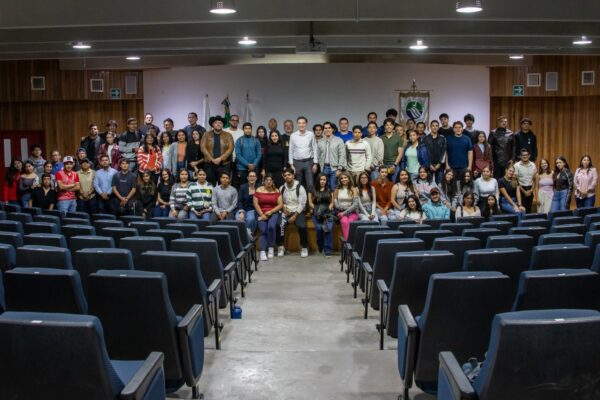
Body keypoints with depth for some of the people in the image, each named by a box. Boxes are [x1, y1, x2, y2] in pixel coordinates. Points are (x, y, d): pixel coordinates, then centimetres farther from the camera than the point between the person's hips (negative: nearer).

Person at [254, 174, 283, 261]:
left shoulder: (276, 191, 7)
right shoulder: (258, 190, 6)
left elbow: (280, 204, 1)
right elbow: (255, 204, 0)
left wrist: (270, 212, -10)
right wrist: (262, 215, -10)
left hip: (273, 213, 0)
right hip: (261, 213, 0)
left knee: (271, 226, -29)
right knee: (263, 230, -23)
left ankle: (271, 248, -13)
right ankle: (262, 252, -28)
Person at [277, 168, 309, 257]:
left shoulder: (300, 188, -4)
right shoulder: (282, 188, 9)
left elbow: (302, 204, -8)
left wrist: (294, 216, -15)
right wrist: (283, 208, -11)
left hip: (298, 212, -3)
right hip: (286, 212, 3)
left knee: (302, 226, -30)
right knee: (279, 225, -26)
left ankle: (304, 248, -11)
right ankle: (280, 247, -11)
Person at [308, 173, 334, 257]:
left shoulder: (329, 190, 20)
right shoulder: (313, 190, 15)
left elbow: (332, 202, 15)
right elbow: (310, 203, 9)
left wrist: (329, 208, -4)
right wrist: (316, 209, -7)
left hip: (327, 212, 1)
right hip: (316, 213, -1)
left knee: (329, 228, -29)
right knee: (319, 228, -29)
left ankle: (327, 250, -28)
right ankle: (321, 248, -10)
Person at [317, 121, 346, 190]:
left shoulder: (339, 141, 0)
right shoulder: (320, 143, 10)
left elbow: (342, 155, -5)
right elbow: (318, 156, 13)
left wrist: (339, 169, -11)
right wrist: (320, 167, 6)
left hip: (335, 168, -3)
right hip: (324, 168, 3)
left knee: (334, 189, -4)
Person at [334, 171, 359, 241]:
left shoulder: (354, 190, 9)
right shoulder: (337, 190, 14)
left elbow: (355, 204, -1)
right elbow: (336, 204, 5)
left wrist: (345, 212, -12)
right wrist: (347, 207, -9)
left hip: (352, 213, 0)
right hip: (341, 212, 0)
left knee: (349, 222, -34)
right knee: (344, 221, -33)